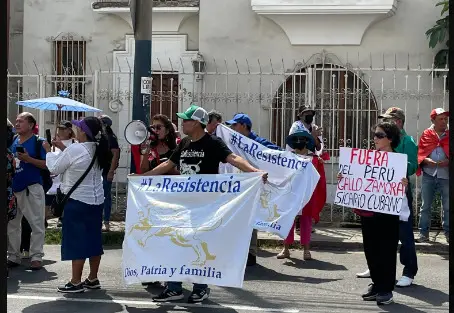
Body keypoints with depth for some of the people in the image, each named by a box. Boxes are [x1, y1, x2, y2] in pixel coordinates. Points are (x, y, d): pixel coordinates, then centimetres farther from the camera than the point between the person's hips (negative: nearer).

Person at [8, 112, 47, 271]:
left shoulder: (38, 142, -5)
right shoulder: (12, 142, 12)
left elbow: (46, 164, -10)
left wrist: (28, 159, -19)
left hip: (32, 188, -6)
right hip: (13, 187, 6)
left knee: (37, 224, -4)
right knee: (12, 224, 11)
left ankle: (36, 257, 2)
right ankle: (13, 256, 20)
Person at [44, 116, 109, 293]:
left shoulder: (75, 149, -19)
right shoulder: (98, 150, 4)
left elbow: (54, 168, -6)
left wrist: (49, 151, 10)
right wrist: (63, 149, 17)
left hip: (77, 201, -8)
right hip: (96, 201, 8)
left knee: (76, 240, -1)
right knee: (93, 238, 13)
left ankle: (76, 282, 3)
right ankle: (93, 279, 21)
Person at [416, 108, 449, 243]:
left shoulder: (449, 135, 6)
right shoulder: (426, 135, 6)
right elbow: (420, 153, 4)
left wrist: (447, 162, -15)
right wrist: (426, 160, -15)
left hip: (446, 175, 0)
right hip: (428, 175, 0)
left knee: (447, 207, 4)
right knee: (425, 206, 4)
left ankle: (448, 233, 13)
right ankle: (423, 233, 11)